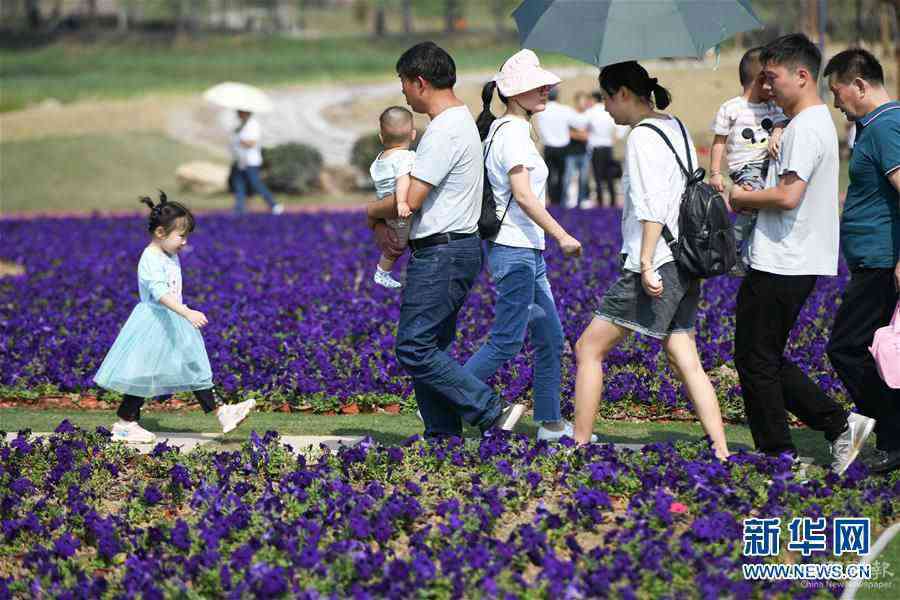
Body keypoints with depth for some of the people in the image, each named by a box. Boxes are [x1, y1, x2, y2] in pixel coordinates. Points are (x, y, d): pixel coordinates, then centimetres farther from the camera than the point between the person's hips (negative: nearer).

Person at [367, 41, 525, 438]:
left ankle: (492, 414, -11)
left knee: (415, 349, -11)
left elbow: (410, 200, -19)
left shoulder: (444, 130, -17)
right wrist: (386, 219, 10)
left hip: (442, 254, -11)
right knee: (428, 347, 12)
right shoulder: (460, 121, 17)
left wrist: (373, 210, 0)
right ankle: (443, 436, 13)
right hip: (452, 251, 11)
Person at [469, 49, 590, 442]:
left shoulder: (507, 129, 15)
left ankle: (550, 423, 15)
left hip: (528, 253, 10)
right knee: (506, 343, -6)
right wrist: (562, 236, -20)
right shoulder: (512, 131, -15)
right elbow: (523, 195, -21)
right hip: (516, 251, -10)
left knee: (551, 339, 11)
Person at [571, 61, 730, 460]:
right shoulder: (676, 128, 16)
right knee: (685, 361, 7)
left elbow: (651, 207, -19)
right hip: (684, 264, 9)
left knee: (589, 350, 0)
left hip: (655, 263, -9)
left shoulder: (642, 136, -11)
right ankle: (721, 454, 0)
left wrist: (646, 265, -21)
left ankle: (579, 446, 0)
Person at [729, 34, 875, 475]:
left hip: (780, 267, -10)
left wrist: (743, 198, -9)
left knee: (755, 359, 0)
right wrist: (755, 200, 10)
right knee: (767, 359, 15)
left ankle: (776, 452, 7)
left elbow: (788, 195, -26)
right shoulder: (819, 121, 16)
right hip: (797, 264, 10)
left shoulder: (805, 128, -17)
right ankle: (839, 424, 10)